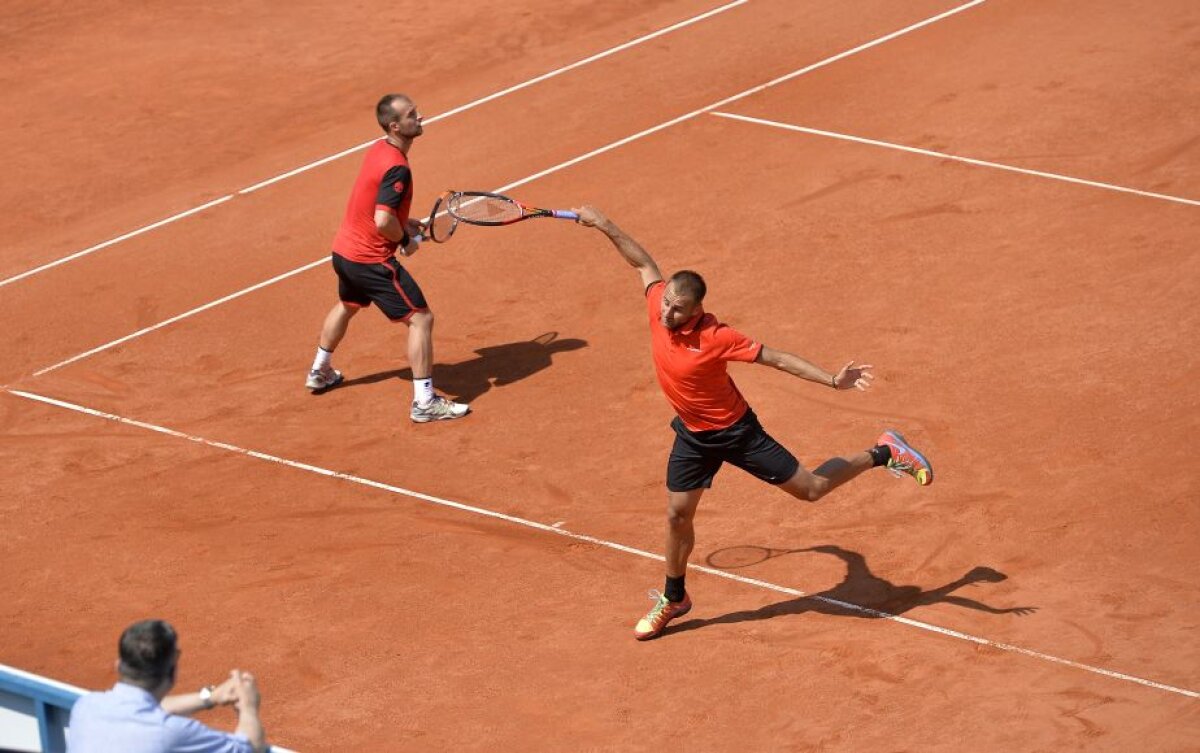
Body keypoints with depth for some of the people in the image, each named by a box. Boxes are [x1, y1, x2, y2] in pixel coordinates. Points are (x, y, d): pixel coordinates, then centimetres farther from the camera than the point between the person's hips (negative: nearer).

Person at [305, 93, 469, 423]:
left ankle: (320, 372, 54)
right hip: (371, 260, -10)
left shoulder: (378, 150, 4)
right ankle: (424, 402, -5)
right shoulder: (397, 169, -25)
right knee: (421, 318, -6)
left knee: (346, 306, 35)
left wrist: (404, 222, 11)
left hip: (343, 250, 10)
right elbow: (383, 221, -31)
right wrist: (406, 239, -13)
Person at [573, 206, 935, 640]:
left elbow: (775, 358, -25)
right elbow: (644, 262, 2)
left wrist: (832, 380, -31)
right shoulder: (659, 305, -17)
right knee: (677, 515, 11)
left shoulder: (715, 338, -32)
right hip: (692, 435, 6)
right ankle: (673, 598, 31)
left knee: (811, 489, 3)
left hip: (735, 430, -5)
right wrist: (604, 225, 4)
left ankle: (883, 453, 23)